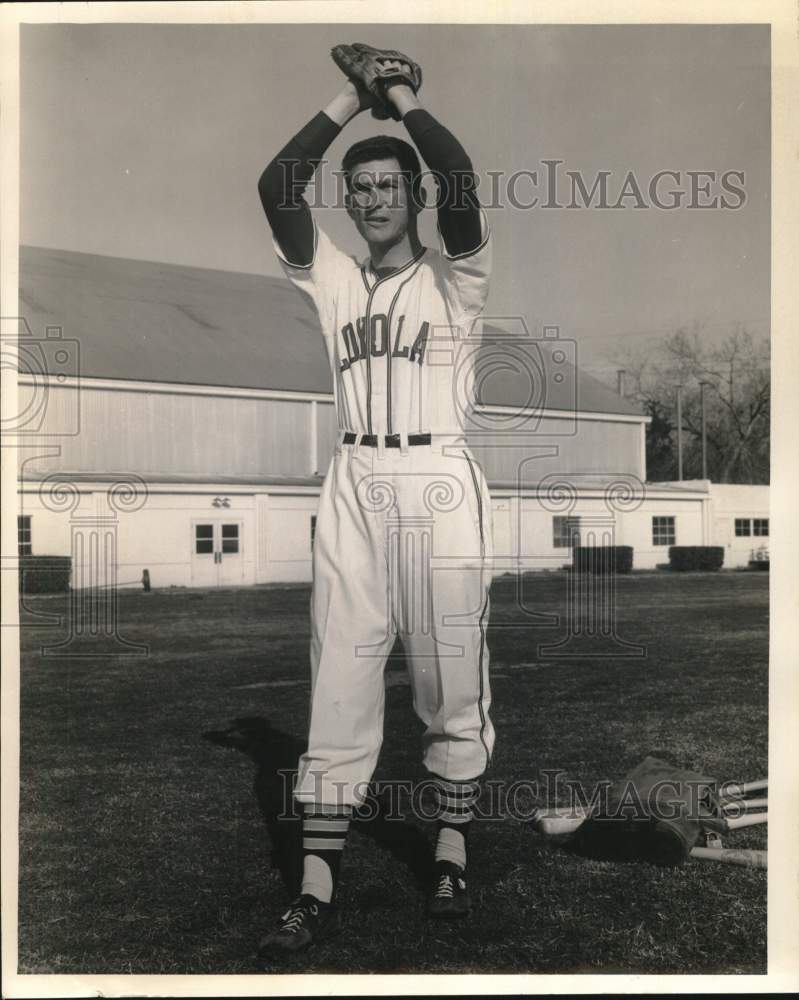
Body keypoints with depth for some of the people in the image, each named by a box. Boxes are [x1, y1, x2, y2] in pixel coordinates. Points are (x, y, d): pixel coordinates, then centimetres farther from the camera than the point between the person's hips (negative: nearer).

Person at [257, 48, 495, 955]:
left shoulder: (454, 278, 6)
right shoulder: (332, 279, 14)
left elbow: (460, 185, -12)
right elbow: (275, 188, 3)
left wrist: (404, 97, 1)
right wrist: (350, 99, 6)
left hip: (439, 484, -2)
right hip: (352, 488, 3)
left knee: (451, 683, 4)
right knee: (339, 687, 1)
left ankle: (451, 853, 21)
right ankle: (317, 890, 6)